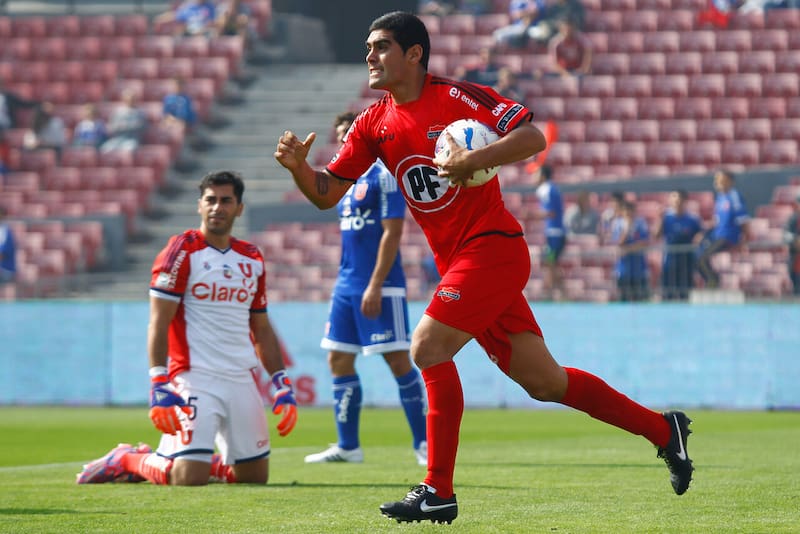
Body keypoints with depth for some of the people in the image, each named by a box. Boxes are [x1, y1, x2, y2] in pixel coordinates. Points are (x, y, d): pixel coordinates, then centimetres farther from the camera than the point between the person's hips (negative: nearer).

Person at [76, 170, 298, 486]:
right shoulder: (182, 252, -6)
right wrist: (159, 386, -19)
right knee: (189, 479, -16)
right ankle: (128, 460, 11)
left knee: (255, 476, 6)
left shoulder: (252, 260, 13)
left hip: (242, 379, 6)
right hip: (194, 378, -6)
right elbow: (158, 324, -10)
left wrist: (282, 384, 13)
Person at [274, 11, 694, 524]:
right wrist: (297, 165, -12)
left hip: (493, 246, -7)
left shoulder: (457, 97, -10)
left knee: (427, 347, -18)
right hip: (457, 264, 7)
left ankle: (439, 492, -14)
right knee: (542, 380, 8)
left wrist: (470, 161, -29)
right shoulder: (374, 124, 9)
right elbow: (327, 193, 8)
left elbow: (533, 137, -17)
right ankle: (662, 428, 21)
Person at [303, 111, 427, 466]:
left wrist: (375, 286, -20)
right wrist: (348, 282, 19)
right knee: (339, 361, 7)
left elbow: (392, 233, -15)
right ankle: (347, 447, 13)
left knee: (398, 361, -9)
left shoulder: (384, 175, -9)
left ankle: (423, 444, -4)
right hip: (346, 286, 9)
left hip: (380, 286, -9)